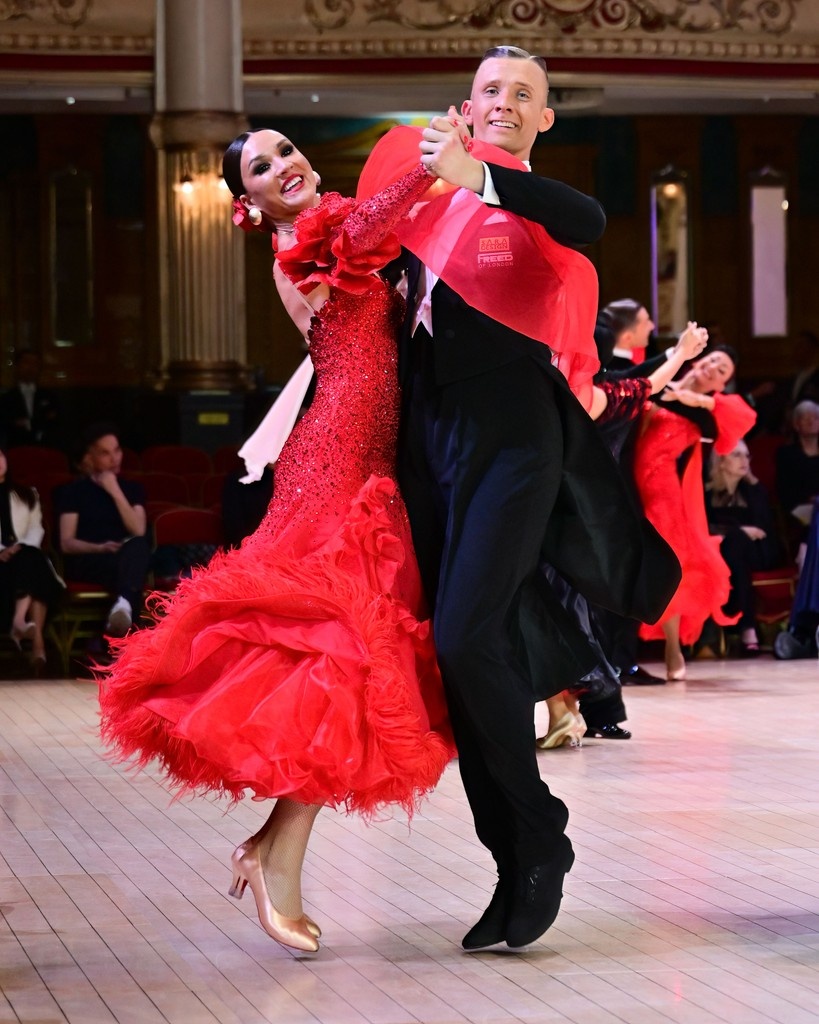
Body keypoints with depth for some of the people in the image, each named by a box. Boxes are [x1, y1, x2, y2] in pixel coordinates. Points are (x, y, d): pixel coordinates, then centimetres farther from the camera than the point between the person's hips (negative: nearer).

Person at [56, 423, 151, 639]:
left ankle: (124, 604, -64)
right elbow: (67, 543, 2)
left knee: (139, 545, -37)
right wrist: (100, 548, -16)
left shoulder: (132, 488, 21)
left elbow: (139, 532, 3)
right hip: (86, 561, -2)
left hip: (127, 559, 2)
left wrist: (116, 492, -2)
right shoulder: (73, 491, 12)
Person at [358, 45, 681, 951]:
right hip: (430, 440, 5)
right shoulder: (431, 203, 17)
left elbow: (590, 221, -20)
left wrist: (479, 177, -30)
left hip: (511, 437, -5)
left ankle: (541, 836, -6)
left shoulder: (533, 206, 5)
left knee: (466, 634, -21)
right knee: (464, 649, 3)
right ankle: (516, 871, 9)